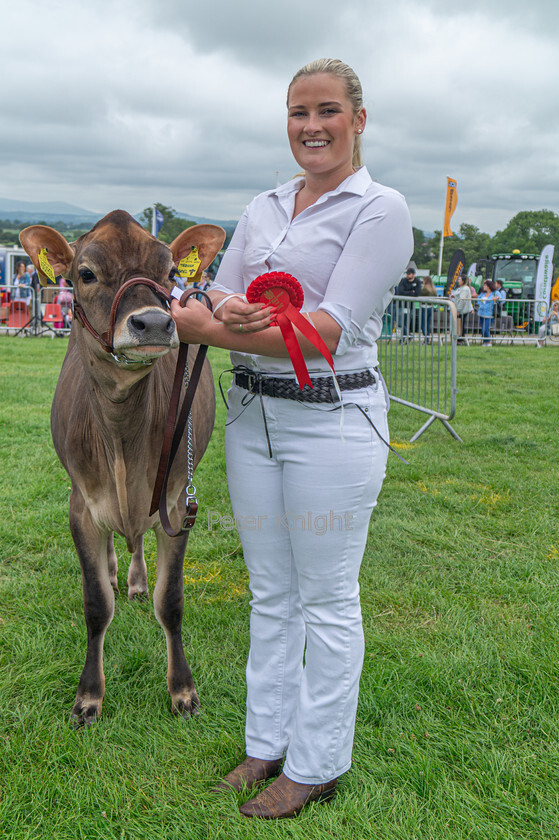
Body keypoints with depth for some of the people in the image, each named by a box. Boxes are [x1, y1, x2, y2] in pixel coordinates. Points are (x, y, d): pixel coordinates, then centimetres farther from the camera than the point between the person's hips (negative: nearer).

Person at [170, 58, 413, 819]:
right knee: (270, 592, 16)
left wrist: (204, 327, -20)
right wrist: (229, 312, -19)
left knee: (327, 600, 7)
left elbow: (328, 329, -18)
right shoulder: (264, 208, 13)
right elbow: (220, 298, 6)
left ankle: (316, 765, 26)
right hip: (253, 415, 6)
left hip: (332, 420, -6)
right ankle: (268, 742, 34)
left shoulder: (380, 209, -7)